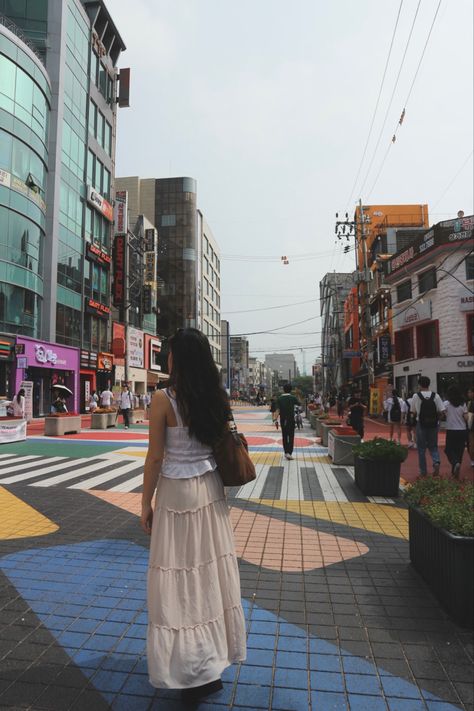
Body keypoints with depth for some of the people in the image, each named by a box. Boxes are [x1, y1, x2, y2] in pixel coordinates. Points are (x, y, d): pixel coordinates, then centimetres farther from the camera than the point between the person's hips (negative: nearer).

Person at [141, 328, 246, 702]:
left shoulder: (164, 399, -16)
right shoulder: (218, 398, -1)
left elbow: (156, 458, -13)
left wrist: (146, 504, -1)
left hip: (177, 492, -5)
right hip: (211, 489, 6)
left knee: (181, 575, 8)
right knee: (211, 567, 17)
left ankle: (198, 670, 20)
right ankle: (215, 653, 35)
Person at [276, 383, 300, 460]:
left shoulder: (280, 399, -4)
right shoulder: (293, 398, -7)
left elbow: (278, 410, -7)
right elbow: (299, 404, 12)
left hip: (283, 420, 2)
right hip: (291, 420, -2)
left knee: (284, 436, 14)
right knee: (291, 437, 1)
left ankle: (286, 452, 19)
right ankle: (289, 453, -10)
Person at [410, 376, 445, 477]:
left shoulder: (416, 396, -7)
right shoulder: (436, 396, -4)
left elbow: (413, 412, -1)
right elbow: (442, 412, -6)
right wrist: (436, 418, 11)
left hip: (421, 424, -1)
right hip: (433, 424, 2)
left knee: (421, 448, 9)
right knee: (433, 446, 16)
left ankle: (423, 471, 14)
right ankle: (436, 462, -10)